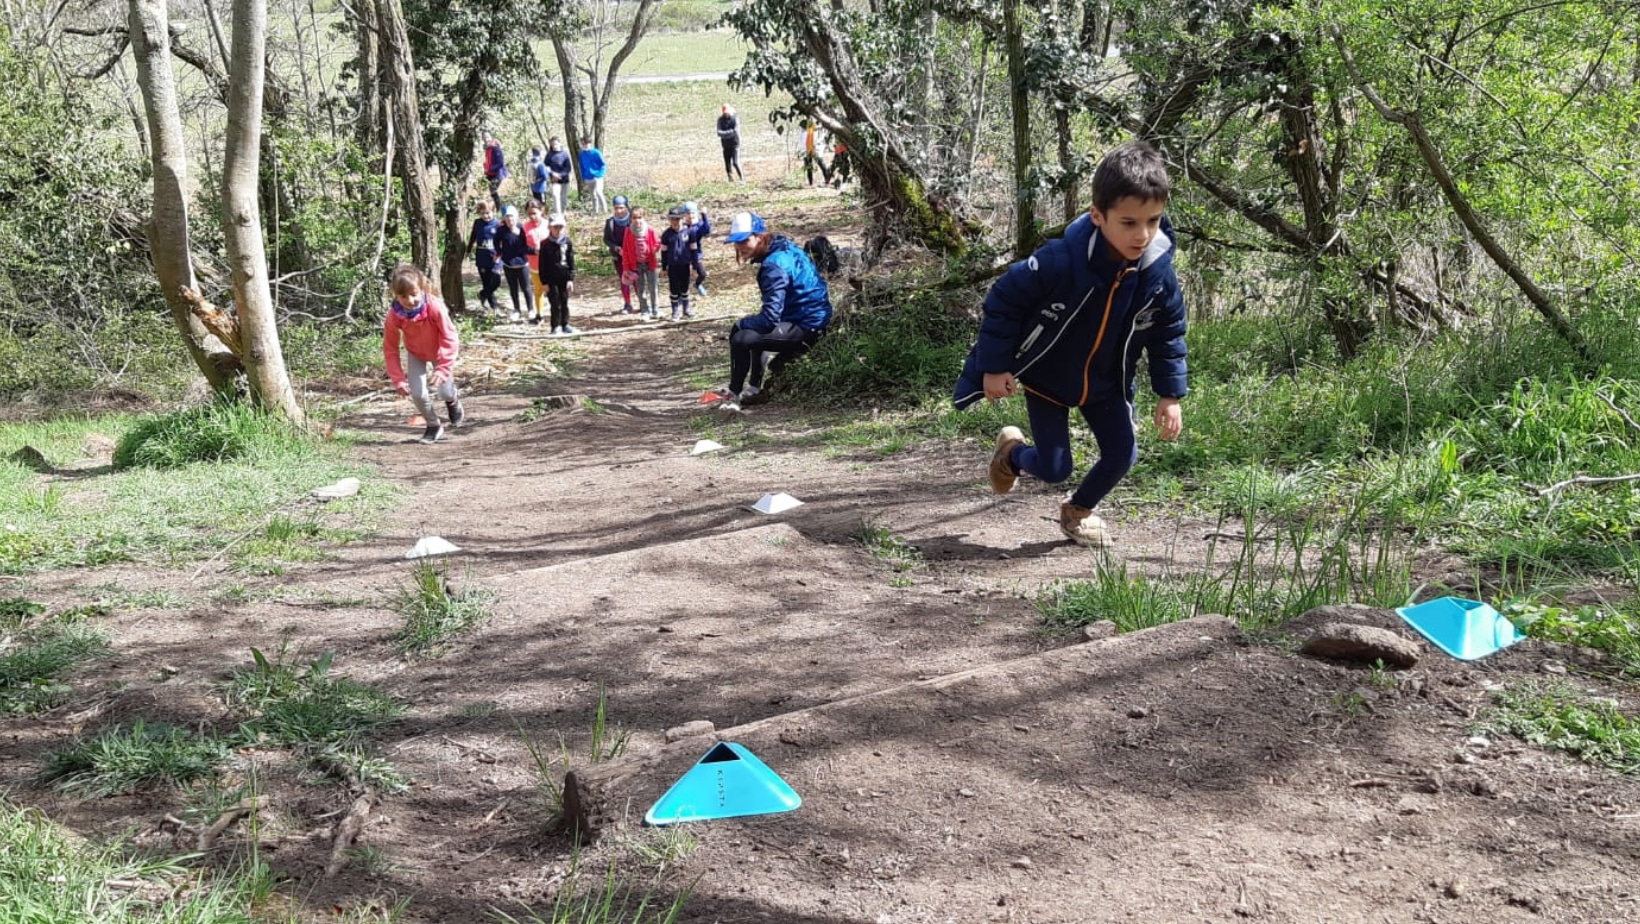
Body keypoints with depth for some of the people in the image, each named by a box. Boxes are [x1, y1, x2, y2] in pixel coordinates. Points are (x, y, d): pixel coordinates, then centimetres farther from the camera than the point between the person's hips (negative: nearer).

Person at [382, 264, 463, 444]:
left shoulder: (435, 307, -38)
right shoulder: (394, 315, -31)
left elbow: (450, 340, -31)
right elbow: (390, 349, -19)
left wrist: (443, 369, -39)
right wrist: (398, 380, -23)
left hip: (440, 352, -1)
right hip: (416, 354, 2)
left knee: (444, 391, -4)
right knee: (417, 393, -10)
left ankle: (453, 400, 36)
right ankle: (433, 426, 17)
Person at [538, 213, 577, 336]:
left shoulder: (567, 242, 2)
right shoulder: (545, 244, -4)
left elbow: (571, 262, 4)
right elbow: (542, 264, -2)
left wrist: (571, 279, -2)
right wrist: (544, 282, -5)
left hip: (564, 278, 2)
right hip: (551, 279, -2)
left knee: (564, 302, 10)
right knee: (555, 304, 0)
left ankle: (565, 325, 22)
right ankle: (556, 327, 8)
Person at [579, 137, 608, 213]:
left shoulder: (596, 153, -10)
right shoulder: (582, 154, 5)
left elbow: (603, 164, -6)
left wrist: (600, 174, -15)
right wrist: (583, 177, 13)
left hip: (597, 177, -6)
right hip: (588, 178, 6)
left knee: (598, 191, -21)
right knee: (593, 194, 11)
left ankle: (604, 209, -12)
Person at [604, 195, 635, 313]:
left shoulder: (632, 220, -13)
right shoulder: (610, 222, -4)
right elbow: (606, 239, 3)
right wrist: (615, 248, -12)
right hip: (618, 256, 3)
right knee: (623, 280, 8)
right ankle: (627, 304, 16)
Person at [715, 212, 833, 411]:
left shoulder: (774, 265, -23)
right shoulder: (783, 246, 6)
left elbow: (770, 318, -26)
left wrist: (741, 324, -9)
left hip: (806, 327, -11)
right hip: (812, 316, 11)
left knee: (740, 339, -21)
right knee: (755, 329, 32)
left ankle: (733, 395, -5)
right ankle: (754, 387, 33)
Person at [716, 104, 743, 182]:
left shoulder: (735, 118, -6)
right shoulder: (720, 120, 1)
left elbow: (736, 130, -16)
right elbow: (719, 132, -10)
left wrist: (725, 133, -18)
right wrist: (730, 132, -24)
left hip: (735, 144, -4)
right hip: (726, 145, 4)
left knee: (735, 163, -14)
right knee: (727, 164, 2)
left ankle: (742, 179, -4)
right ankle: (731, 181, 10)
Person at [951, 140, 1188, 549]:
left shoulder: (1159, 274, -19)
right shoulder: (1060, 262, -34)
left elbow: (1168, 335, -3)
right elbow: (1004, 300, -21)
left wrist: (1169, 395, -3)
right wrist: (995, 367, -18)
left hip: (1105, 385, 4)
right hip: (1045, 378, -4)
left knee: (1122, 455, 3)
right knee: (1054, 468, 0)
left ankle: (1079, 510, 33)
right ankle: (1011, 451, 37)